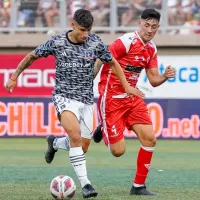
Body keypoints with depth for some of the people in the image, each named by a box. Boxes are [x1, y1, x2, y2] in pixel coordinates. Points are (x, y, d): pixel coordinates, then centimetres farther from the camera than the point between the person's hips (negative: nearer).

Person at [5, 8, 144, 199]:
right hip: (64, 96, -4)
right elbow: (31, 57, 7)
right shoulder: (56, 43, -8)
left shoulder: (95, 42, -4)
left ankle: (54, 142, 40)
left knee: (82, 147, 7)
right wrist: (14, 77, 9)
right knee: (75, 133, -28)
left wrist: (126, 86, 6)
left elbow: (112, 63, 12)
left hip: (86, 100, 4)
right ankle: (85, 183, -27)